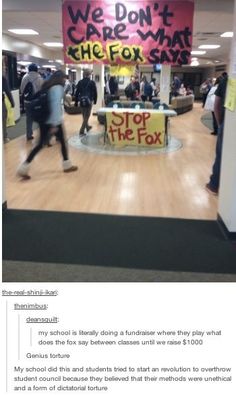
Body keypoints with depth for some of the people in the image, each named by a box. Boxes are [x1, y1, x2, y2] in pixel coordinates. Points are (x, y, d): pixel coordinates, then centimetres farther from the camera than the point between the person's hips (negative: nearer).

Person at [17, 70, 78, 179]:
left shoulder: (46, 86, 14)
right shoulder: (57, 87, -10)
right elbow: (56, 105, -20)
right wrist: (55, 124, -23)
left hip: (43, 120, 7)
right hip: (54, 121, -7)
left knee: (40, 144, 7)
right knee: (63, 142, 11)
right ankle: (67, 165, 22)